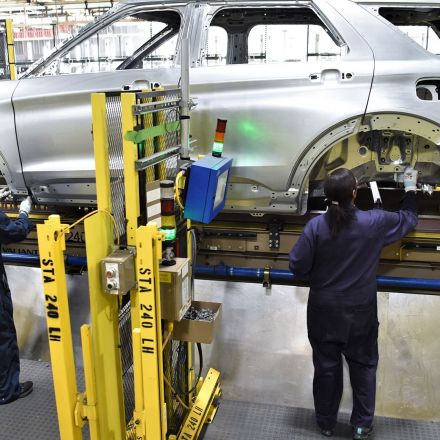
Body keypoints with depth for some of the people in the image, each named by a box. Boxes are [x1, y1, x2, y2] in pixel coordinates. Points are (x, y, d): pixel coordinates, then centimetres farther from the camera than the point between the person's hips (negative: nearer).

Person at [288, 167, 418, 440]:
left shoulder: (316, 226, -15)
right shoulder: (374, 223, -15)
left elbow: (297, 267, -12)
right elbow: (408, 220, 5)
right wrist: (411, 189, 20)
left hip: (324, 311, 1)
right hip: (360, 312, 0)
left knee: (326, 367, 15)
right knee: (363, 366, 19)